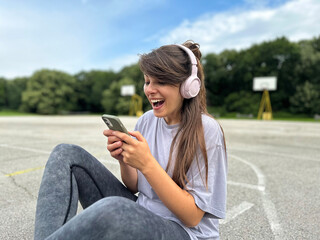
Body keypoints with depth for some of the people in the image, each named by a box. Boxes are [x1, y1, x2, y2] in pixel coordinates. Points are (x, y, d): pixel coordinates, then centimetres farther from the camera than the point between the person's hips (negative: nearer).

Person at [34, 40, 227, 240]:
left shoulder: (207, 131, -15)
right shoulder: (147, 120, 3)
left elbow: (193, 216, -16)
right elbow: (134, 188, 9)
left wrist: (147, 164, -26)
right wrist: (124, 160, -13)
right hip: (140, 214, 7)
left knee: (109, 209, -42)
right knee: (66, 154, -3)